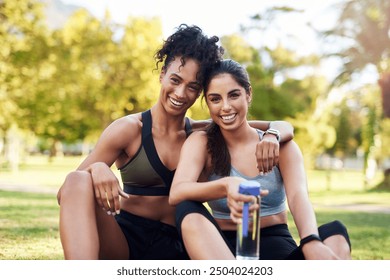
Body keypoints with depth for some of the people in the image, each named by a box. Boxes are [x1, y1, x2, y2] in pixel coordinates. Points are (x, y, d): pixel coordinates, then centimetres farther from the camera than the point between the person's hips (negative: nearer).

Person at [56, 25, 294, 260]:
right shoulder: (129, 129, -3)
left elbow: (284, 127, 9)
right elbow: (66, 194, -6)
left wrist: (272, 136, -16)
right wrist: (97, 169, -29)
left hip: (176, 245, 2)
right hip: (123, 239, -2)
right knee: (78, 182, -32)